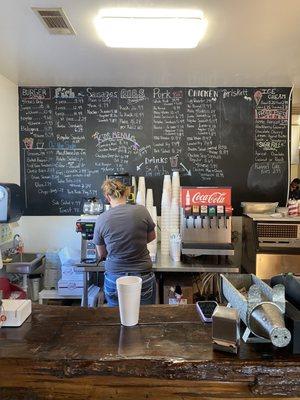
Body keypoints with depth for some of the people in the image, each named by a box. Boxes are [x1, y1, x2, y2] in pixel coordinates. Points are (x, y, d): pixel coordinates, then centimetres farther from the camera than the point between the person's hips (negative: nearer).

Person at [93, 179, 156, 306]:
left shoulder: (101, 220, -9)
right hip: (143, 279, 0)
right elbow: (151, 237, 7)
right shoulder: (141, 211, -11)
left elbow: (101, 254, 5)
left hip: (114, 280, 1)